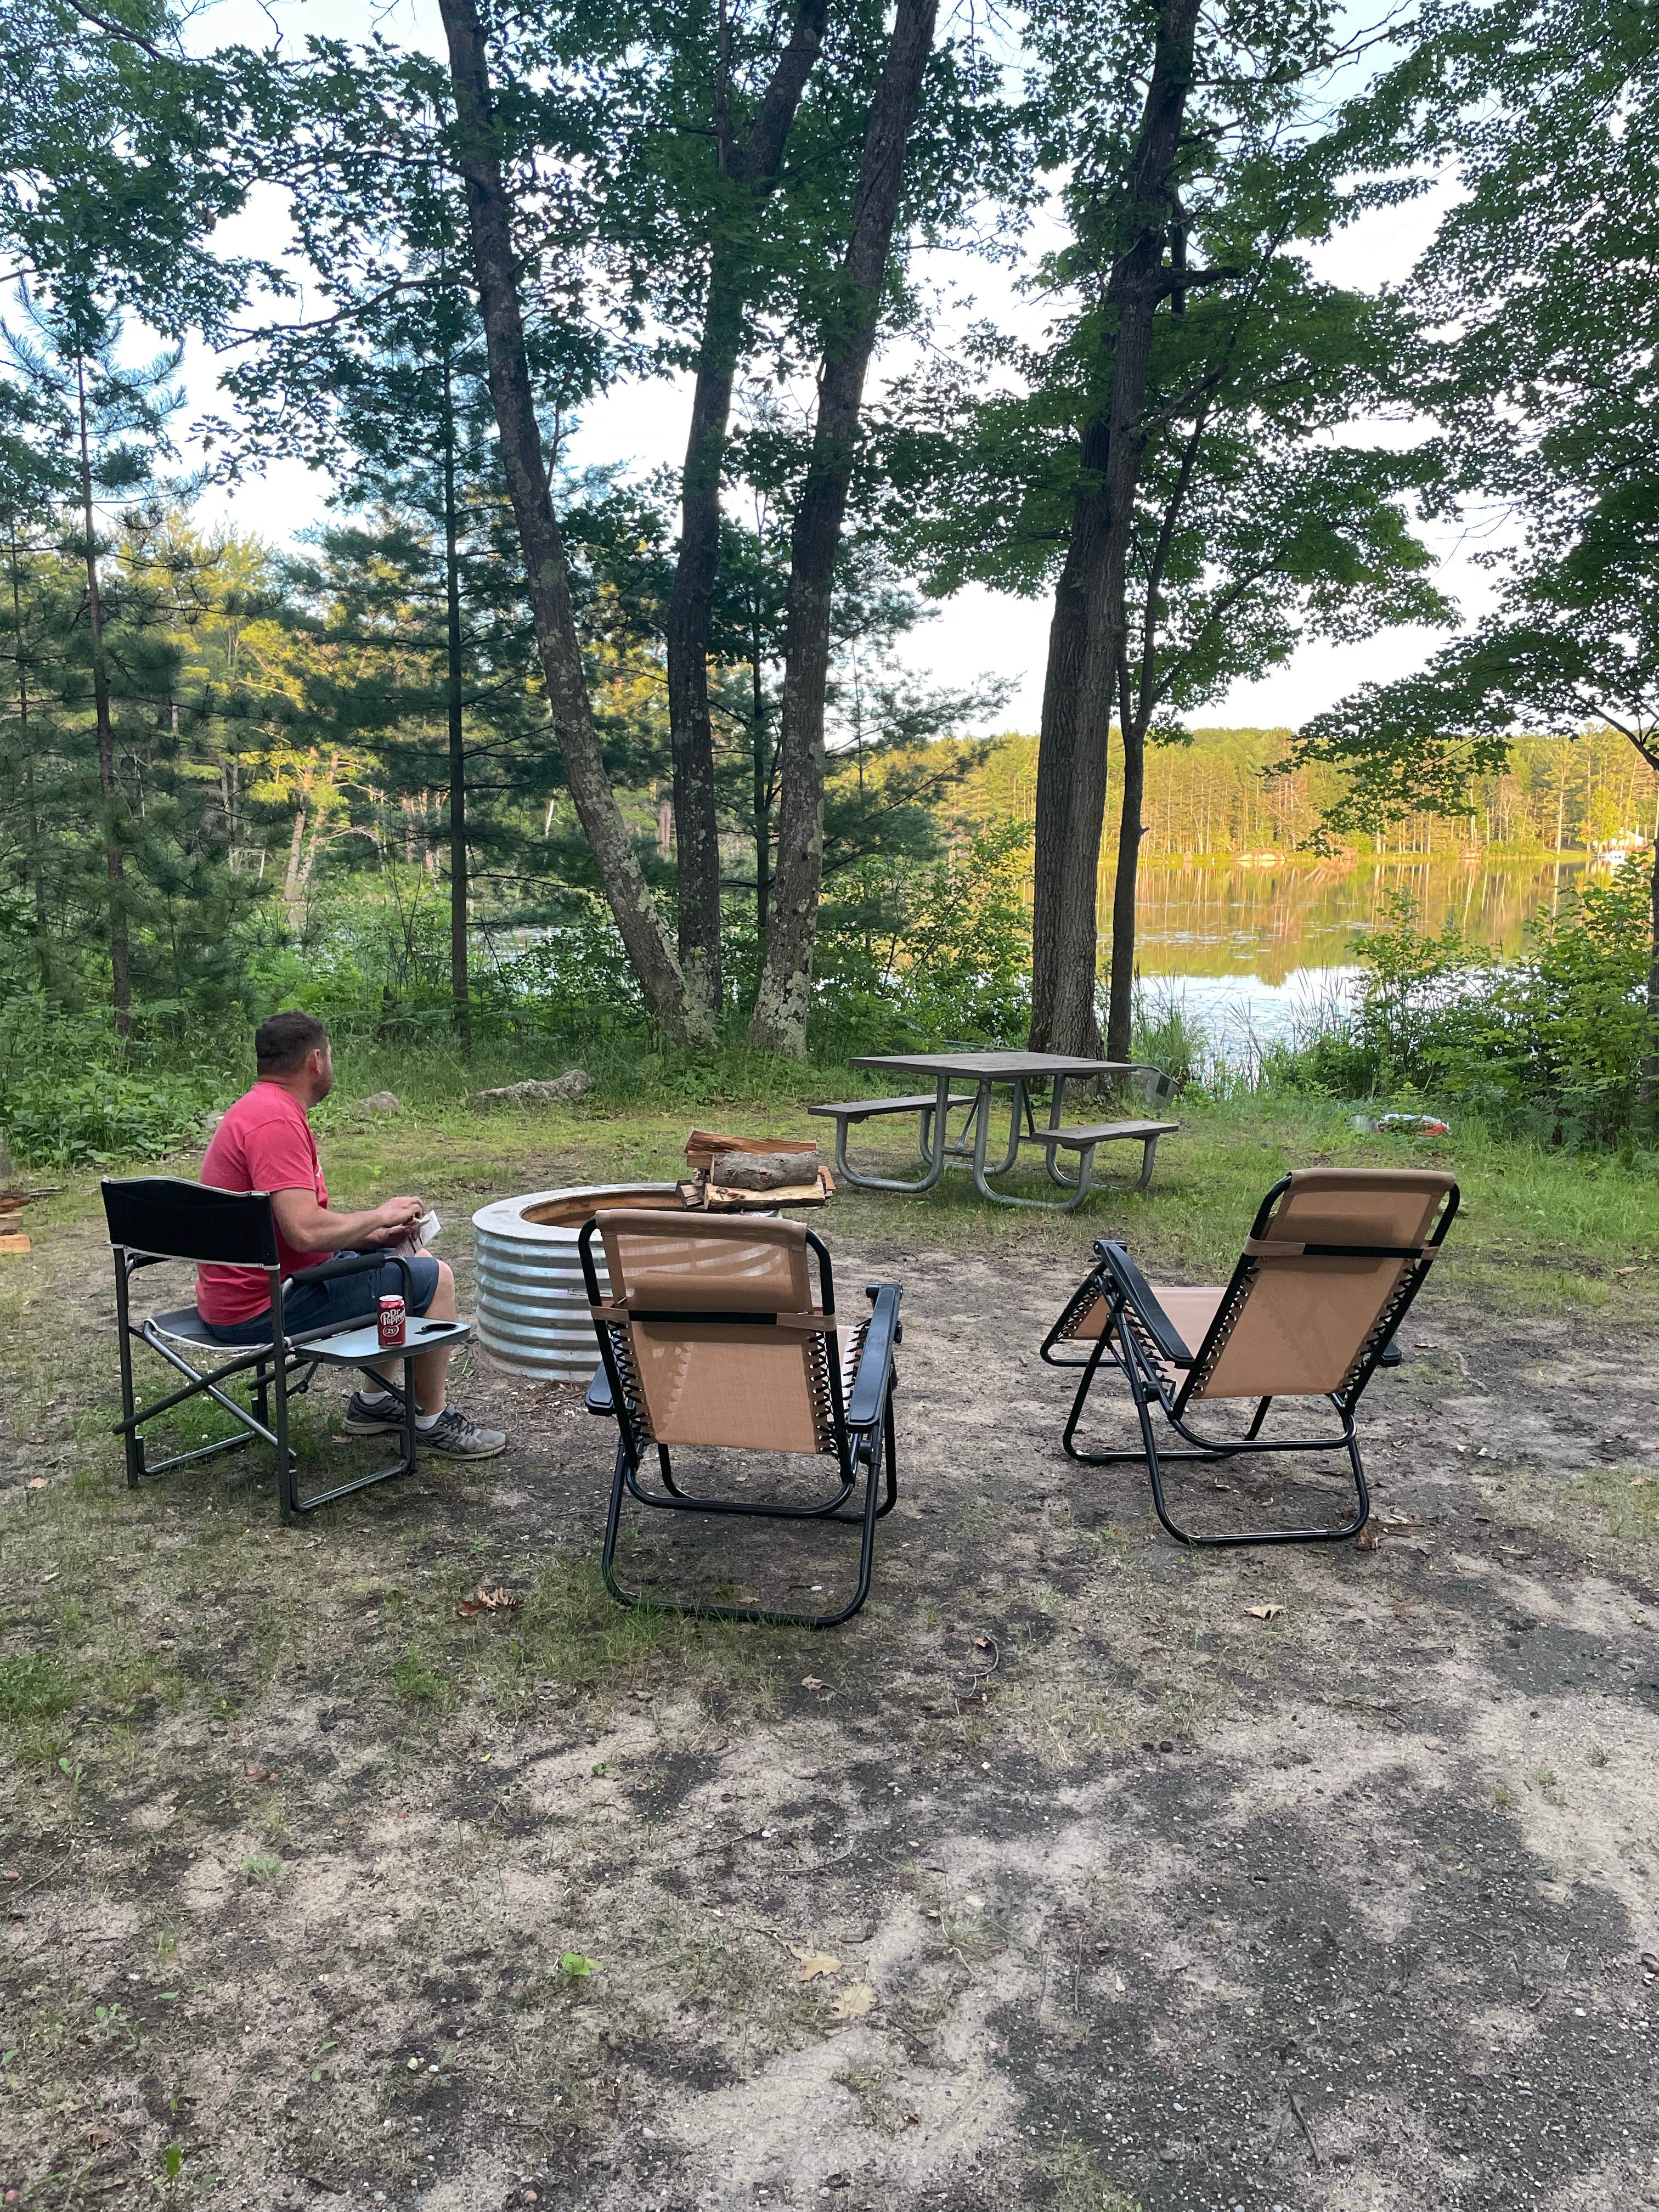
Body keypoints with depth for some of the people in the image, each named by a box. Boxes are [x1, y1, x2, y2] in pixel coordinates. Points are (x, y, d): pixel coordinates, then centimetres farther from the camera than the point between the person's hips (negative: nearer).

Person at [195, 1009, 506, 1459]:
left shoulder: (260, 1109, 12)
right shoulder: (276, 1121, -22)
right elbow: (306, 1231, -31)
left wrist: (372, 1236, 5)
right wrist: (379, 1216, -14)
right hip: (260, 1310, -11)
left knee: (413, 1262, 22)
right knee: (433, 1278, -7)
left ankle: (373, 1402, 26)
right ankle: (434, 1422, 7)